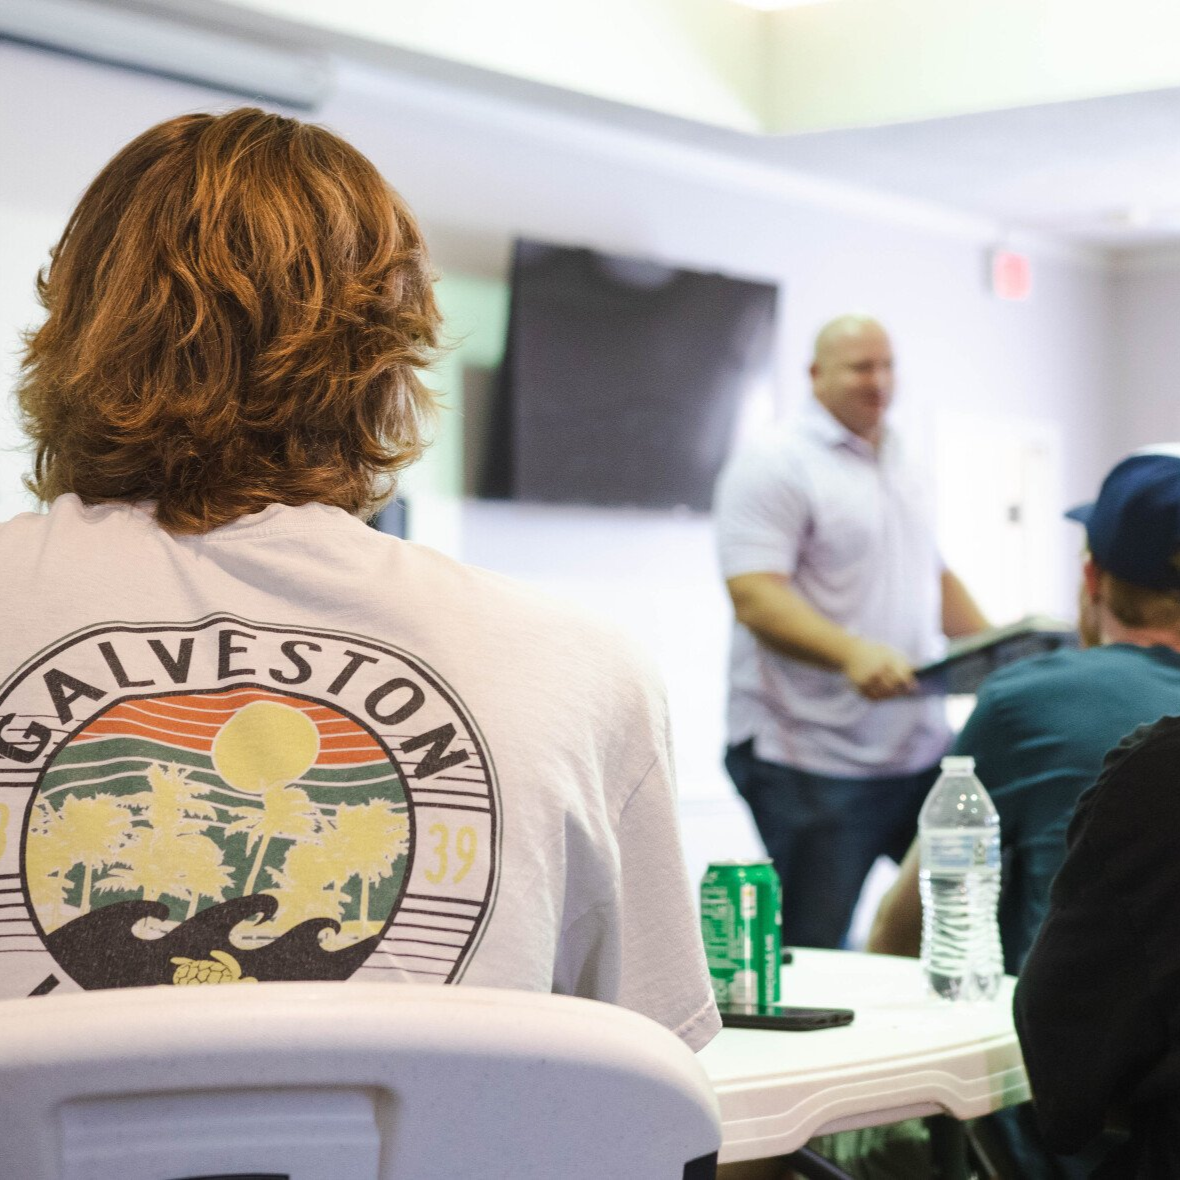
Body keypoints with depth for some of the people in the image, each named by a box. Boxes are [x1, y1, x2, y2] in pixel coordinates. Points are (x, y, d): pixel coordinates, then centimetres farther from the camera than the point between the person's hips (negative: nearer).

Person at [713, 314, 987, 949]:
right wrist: (852, 653, -32)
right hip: (812, 763, -7)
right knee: (809, 961, -2)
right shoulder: (772, 467, -7)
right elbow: (755, 597, -18)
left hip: (919, 749, 8)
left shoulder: (898, 466, 19)